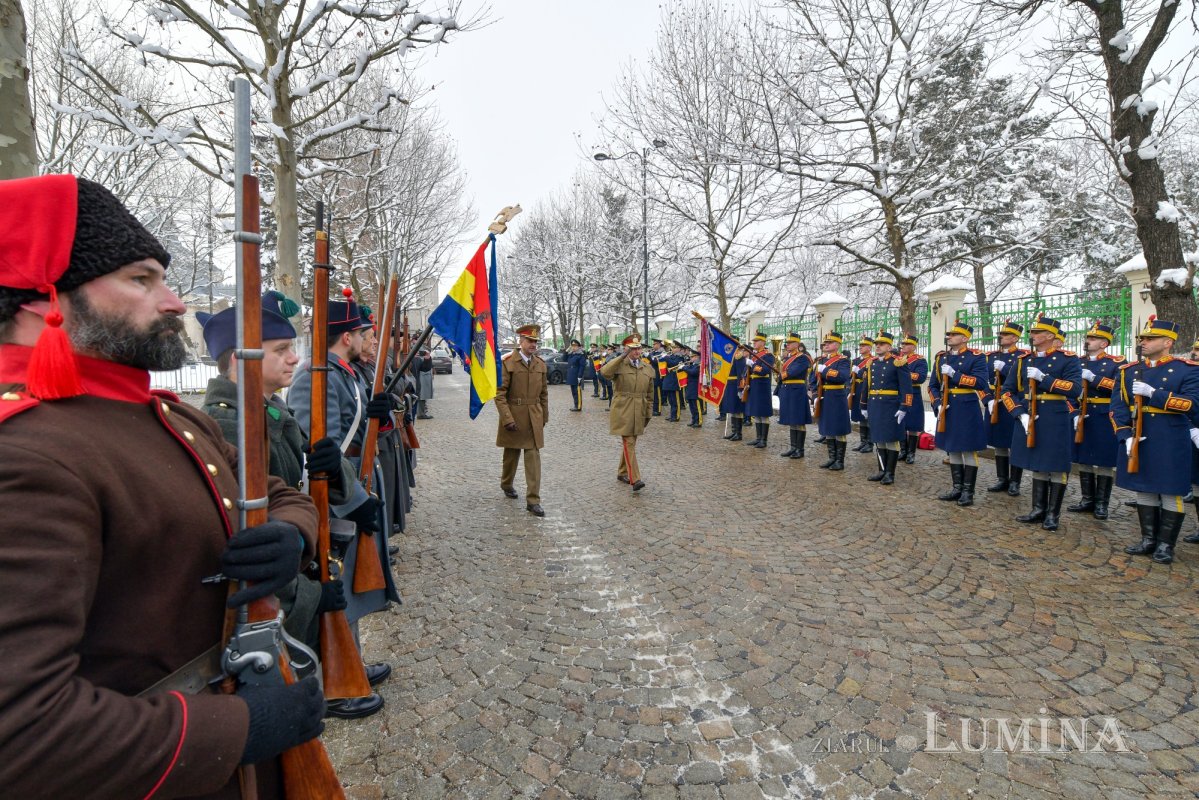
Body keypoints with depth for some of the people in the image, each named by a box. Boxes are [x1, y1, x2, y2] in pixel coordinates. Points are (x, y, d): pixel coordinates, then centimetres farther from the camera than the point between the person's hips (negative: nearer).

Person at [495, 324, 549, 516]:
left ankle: (533, 500, 1)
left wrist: (544, 417, 12)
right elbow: (499, 394, -12)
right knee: (512, 454, 15)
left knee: (533, 456, -2)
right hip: (513, 416, -3)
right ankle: (506, 484, 41)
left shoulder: (540, 363, 5)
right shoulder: (507, 362, -10)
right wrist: (507, 419, -17)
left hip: (534, 418, 3)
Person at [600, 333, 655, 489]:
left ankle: (622, 473, 30)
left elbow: (649, 394, 13)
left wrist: (648, 413, 11)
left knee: (630, 442, 14)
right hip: (623, 410, -5)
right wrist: (622, 356, -27)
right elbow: (605, 372, -29)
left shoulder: (648, 368, 8)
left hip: (639, 412, 5)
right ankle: (635, 479, -11)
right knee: (629, 443, -9)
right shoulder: (619, 365, -6)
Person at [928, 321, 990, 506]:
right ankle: (956, 488, 20)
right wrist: (938, 404, -4)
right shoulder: (941, 357, 10)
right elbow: (933, 385, 10)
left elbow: (981, 382, -18)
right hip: (947, 409, 5)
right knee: (952, 450, 11)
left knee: (968, 450, 1)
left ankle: (968, 492, 8)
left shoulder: (976, 357, -5)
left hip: (968, 409, -5)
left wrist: (954, 374, -21)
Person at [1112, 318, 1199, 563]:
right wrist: (1126, 436, -9)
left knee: (1170, 493, 4)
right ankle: (1149, 540, 22)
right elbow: (1118, 406, 2)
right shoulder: (1129, 371, 7)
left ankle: (1166, 544, 15)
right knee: (1143, 490, 11)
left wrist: (1152, 392, -22)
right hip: (1137, 441, 4)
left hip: (1170, 444, -3)